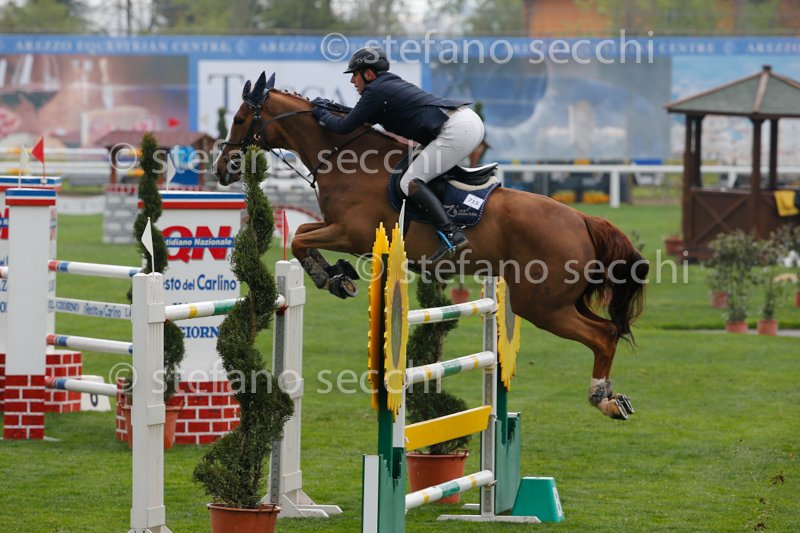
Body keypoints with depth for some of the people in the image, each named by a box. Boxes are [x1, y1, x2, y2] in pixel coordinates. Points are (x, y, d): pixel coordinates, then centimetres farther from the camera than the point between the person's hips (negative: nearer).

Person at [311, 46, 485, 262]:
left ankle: (452, 235, -22)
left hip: (456, 130, -10)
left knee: (410, 182, -9)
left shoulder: (375, 91, -3)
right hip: (471, 122, 10)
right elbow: (367, 116, 39)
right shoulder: (391, 84, 25)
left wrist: (322, 114, 17)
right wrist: (332, 108, 35)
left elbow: (344, 127, -1)